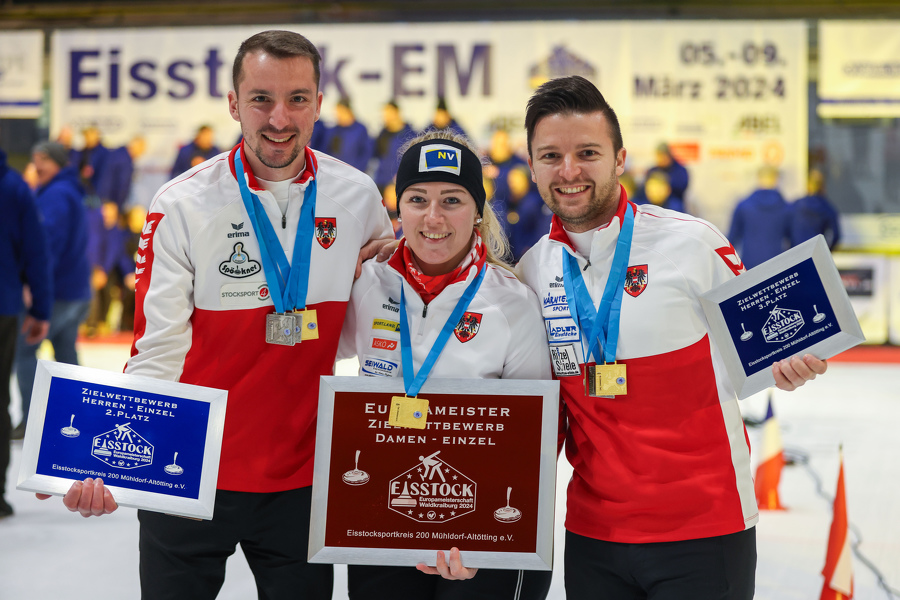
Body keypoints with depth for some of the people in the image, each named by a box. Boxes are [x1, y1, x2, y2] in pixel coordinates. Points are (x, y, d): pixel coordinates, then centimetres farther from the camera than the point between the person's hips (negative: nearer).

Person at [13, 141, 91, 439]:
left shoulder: (56, 194, -14)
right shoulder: (72, 192, 17)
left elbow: (48, 239, -24)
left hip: (57, 290, -10)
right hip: (78, 290, 10)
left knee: (24, 347, -4)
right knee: (65, 350, 15)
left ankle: (31, 420, -4)